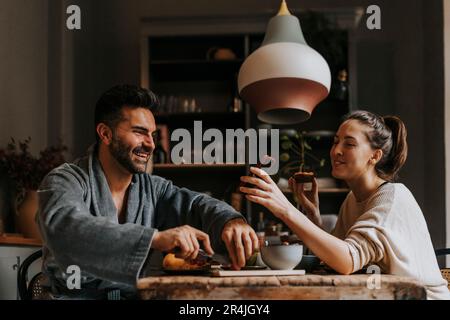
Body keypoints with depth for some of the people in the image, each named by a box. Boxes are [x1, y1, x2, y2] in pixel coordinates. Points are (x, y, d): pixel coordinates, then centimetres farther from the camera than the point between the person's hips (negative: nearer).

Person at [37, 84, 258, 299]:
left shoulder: (153, 188, 11)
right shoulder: (64, 181, -8)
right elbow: (65, 227, -27)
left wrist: (231, 221, -24)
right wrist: (155, 238, -36)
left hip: (135, 294, 4)